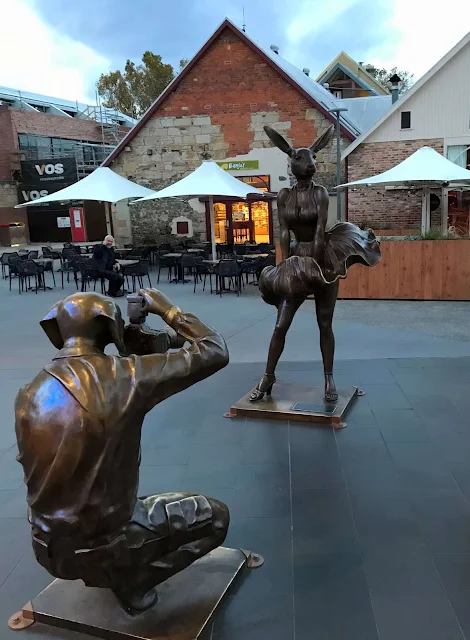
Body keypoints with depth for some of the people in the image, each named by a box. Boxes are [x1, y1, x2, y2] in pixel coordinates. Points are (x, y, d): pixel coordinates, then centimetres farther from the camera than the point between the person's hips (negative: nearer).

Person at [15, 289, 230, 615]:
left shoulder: (29, 395, -7)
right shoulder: (125, 377, -22)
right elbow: (215, 352, -15)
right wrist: (168, 310, -2)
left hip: (48, 546, 6)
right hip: (100, 544, -6)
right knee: (215, 515, 12)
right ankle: (132, 582, 7)